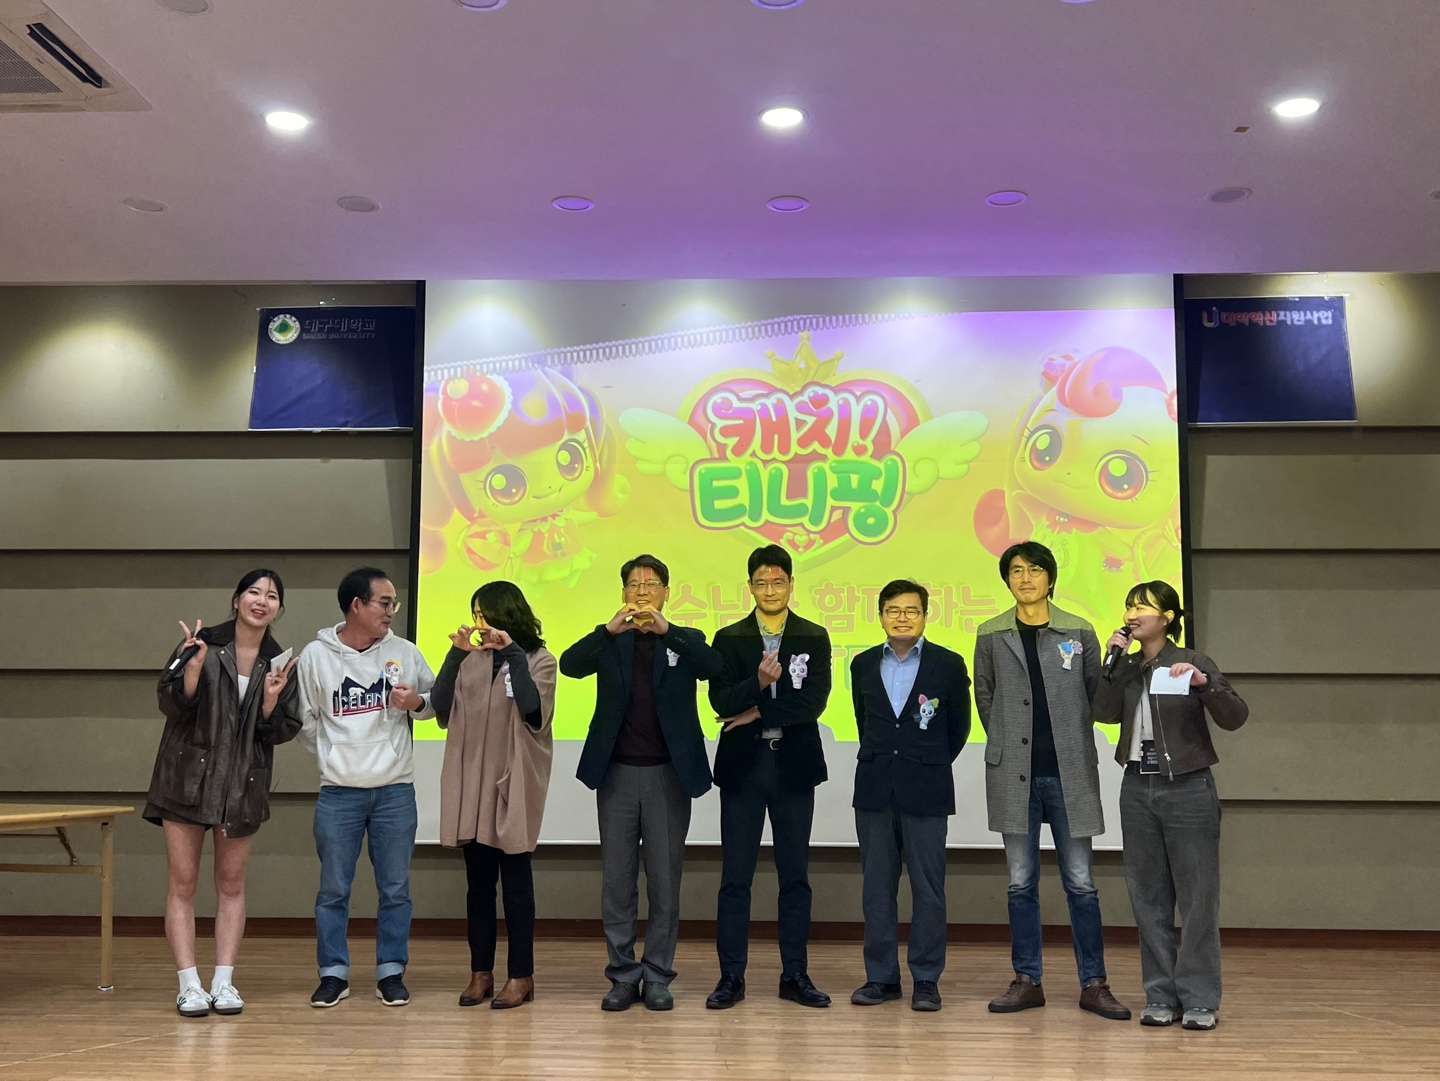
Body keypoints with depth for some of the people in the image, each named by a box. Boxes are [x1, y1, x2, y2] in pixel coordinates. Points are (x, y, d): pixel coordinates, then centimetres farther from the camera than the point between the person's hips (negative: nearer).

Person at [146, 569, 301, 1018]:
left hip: (243, 784, 2)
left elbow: (282, 731, 2)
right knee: (183, 882, 0)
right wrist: (194, 667, -24)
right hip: (187, 778, -2)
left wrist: (271, 700, -16)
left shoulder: (280, 663, 2)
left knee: (231, 883, 8)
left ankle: (224, 982, 12)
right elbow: (172, 706, -9)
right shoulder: (201, 645, -5)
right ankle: (189, 984, 6)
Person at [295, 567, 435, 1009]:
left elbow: (437, 700, 9)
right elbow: (305, 720, 5)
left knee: (395, 889, 7)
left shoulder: (404, 652, 0)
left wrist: (416, 702, -11)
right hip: (338, 793, -1)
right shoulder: (316, 655, -3)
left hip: (395, 790, 1)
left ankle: (391, 972, 18)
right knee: (333, 889, 7)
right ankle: (334, 973, 19)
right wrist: (336, 755, 2)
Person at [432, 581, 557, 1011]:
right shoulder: (472, 661, 9)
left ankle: (521, 975, 9)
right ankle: (481, 973, 17)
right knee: (478, 881, 9)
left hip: (513, 785, -4)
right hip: (470, 785, 4)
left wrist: (512, 653, -18)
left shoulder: (539, 661, -1)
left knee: (515, 880, 2)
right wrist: (455, 654, -9)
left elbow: (533, 710, -18)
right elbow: (441, 709, -2)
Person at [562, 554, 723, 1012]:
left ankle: (658, 977, 13)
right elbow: (569, 665, -9)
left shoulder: (686, 641, 7)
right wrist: (610, 629, -23)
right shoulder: (611, 643, 9)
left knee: (665, 879, 3)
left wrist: (666, 630, -24)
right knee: (617, 879, 4)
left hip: (669, 773, -1)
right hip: (617, 773, 1)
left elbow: (713, 667, -14)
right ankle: (623, 976, 14)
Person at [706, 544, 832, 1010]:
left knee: (795, 876, 7)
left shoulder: (814, 638, 4)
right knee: (735, 877, 2)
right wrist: (759, 682, -24)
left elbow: (814, 701, -7)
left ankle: (795, 974, 17)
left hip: (794, 766, 0)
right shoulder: (729, 639, 4)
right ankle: (731, 976, 10)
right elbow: (721, 701, -8)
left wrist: (758, 713, -10)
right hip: (743, 766, 0)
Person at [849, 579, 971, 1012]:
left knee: (928, 888, 0)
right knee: (877, 886, 6)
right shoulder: (863, 665, 9)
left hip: (925, 792, -3)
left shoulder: (949, 664, 0)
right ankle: (881, 976, 14)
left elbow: (959, 726, 8)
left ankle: (926, 979, 10)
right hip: (875, 790, 3)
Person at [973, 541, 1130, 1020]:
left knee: (1080, 882, 3)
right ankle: (1026, 981, 16)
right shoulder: (991, 635, 6)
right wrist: (1007, 741, 10)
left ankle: (1093, 984, 12)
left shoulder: (1079, 633, 3)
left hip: (1069, 773, -1)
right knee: (1021, 882, 7)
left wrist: (1069, 741, 1)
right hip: (1014, 773, 1)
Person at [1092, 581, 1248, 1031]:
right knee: (1149, 899, 8)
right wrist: (1113, 662, -10)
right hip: (1138, 788, 5)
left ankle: (1199, 1000, 8)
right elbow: (1104, 713, -5)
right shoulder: (1127, 669, 8)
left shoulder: (1192, 662, -5)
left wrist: (1204, 682, -29)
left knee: (1197, 897, 0)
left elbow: (1234, 718, -13)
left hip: (1187, 789, -4)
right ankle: (1160, 996, 17)